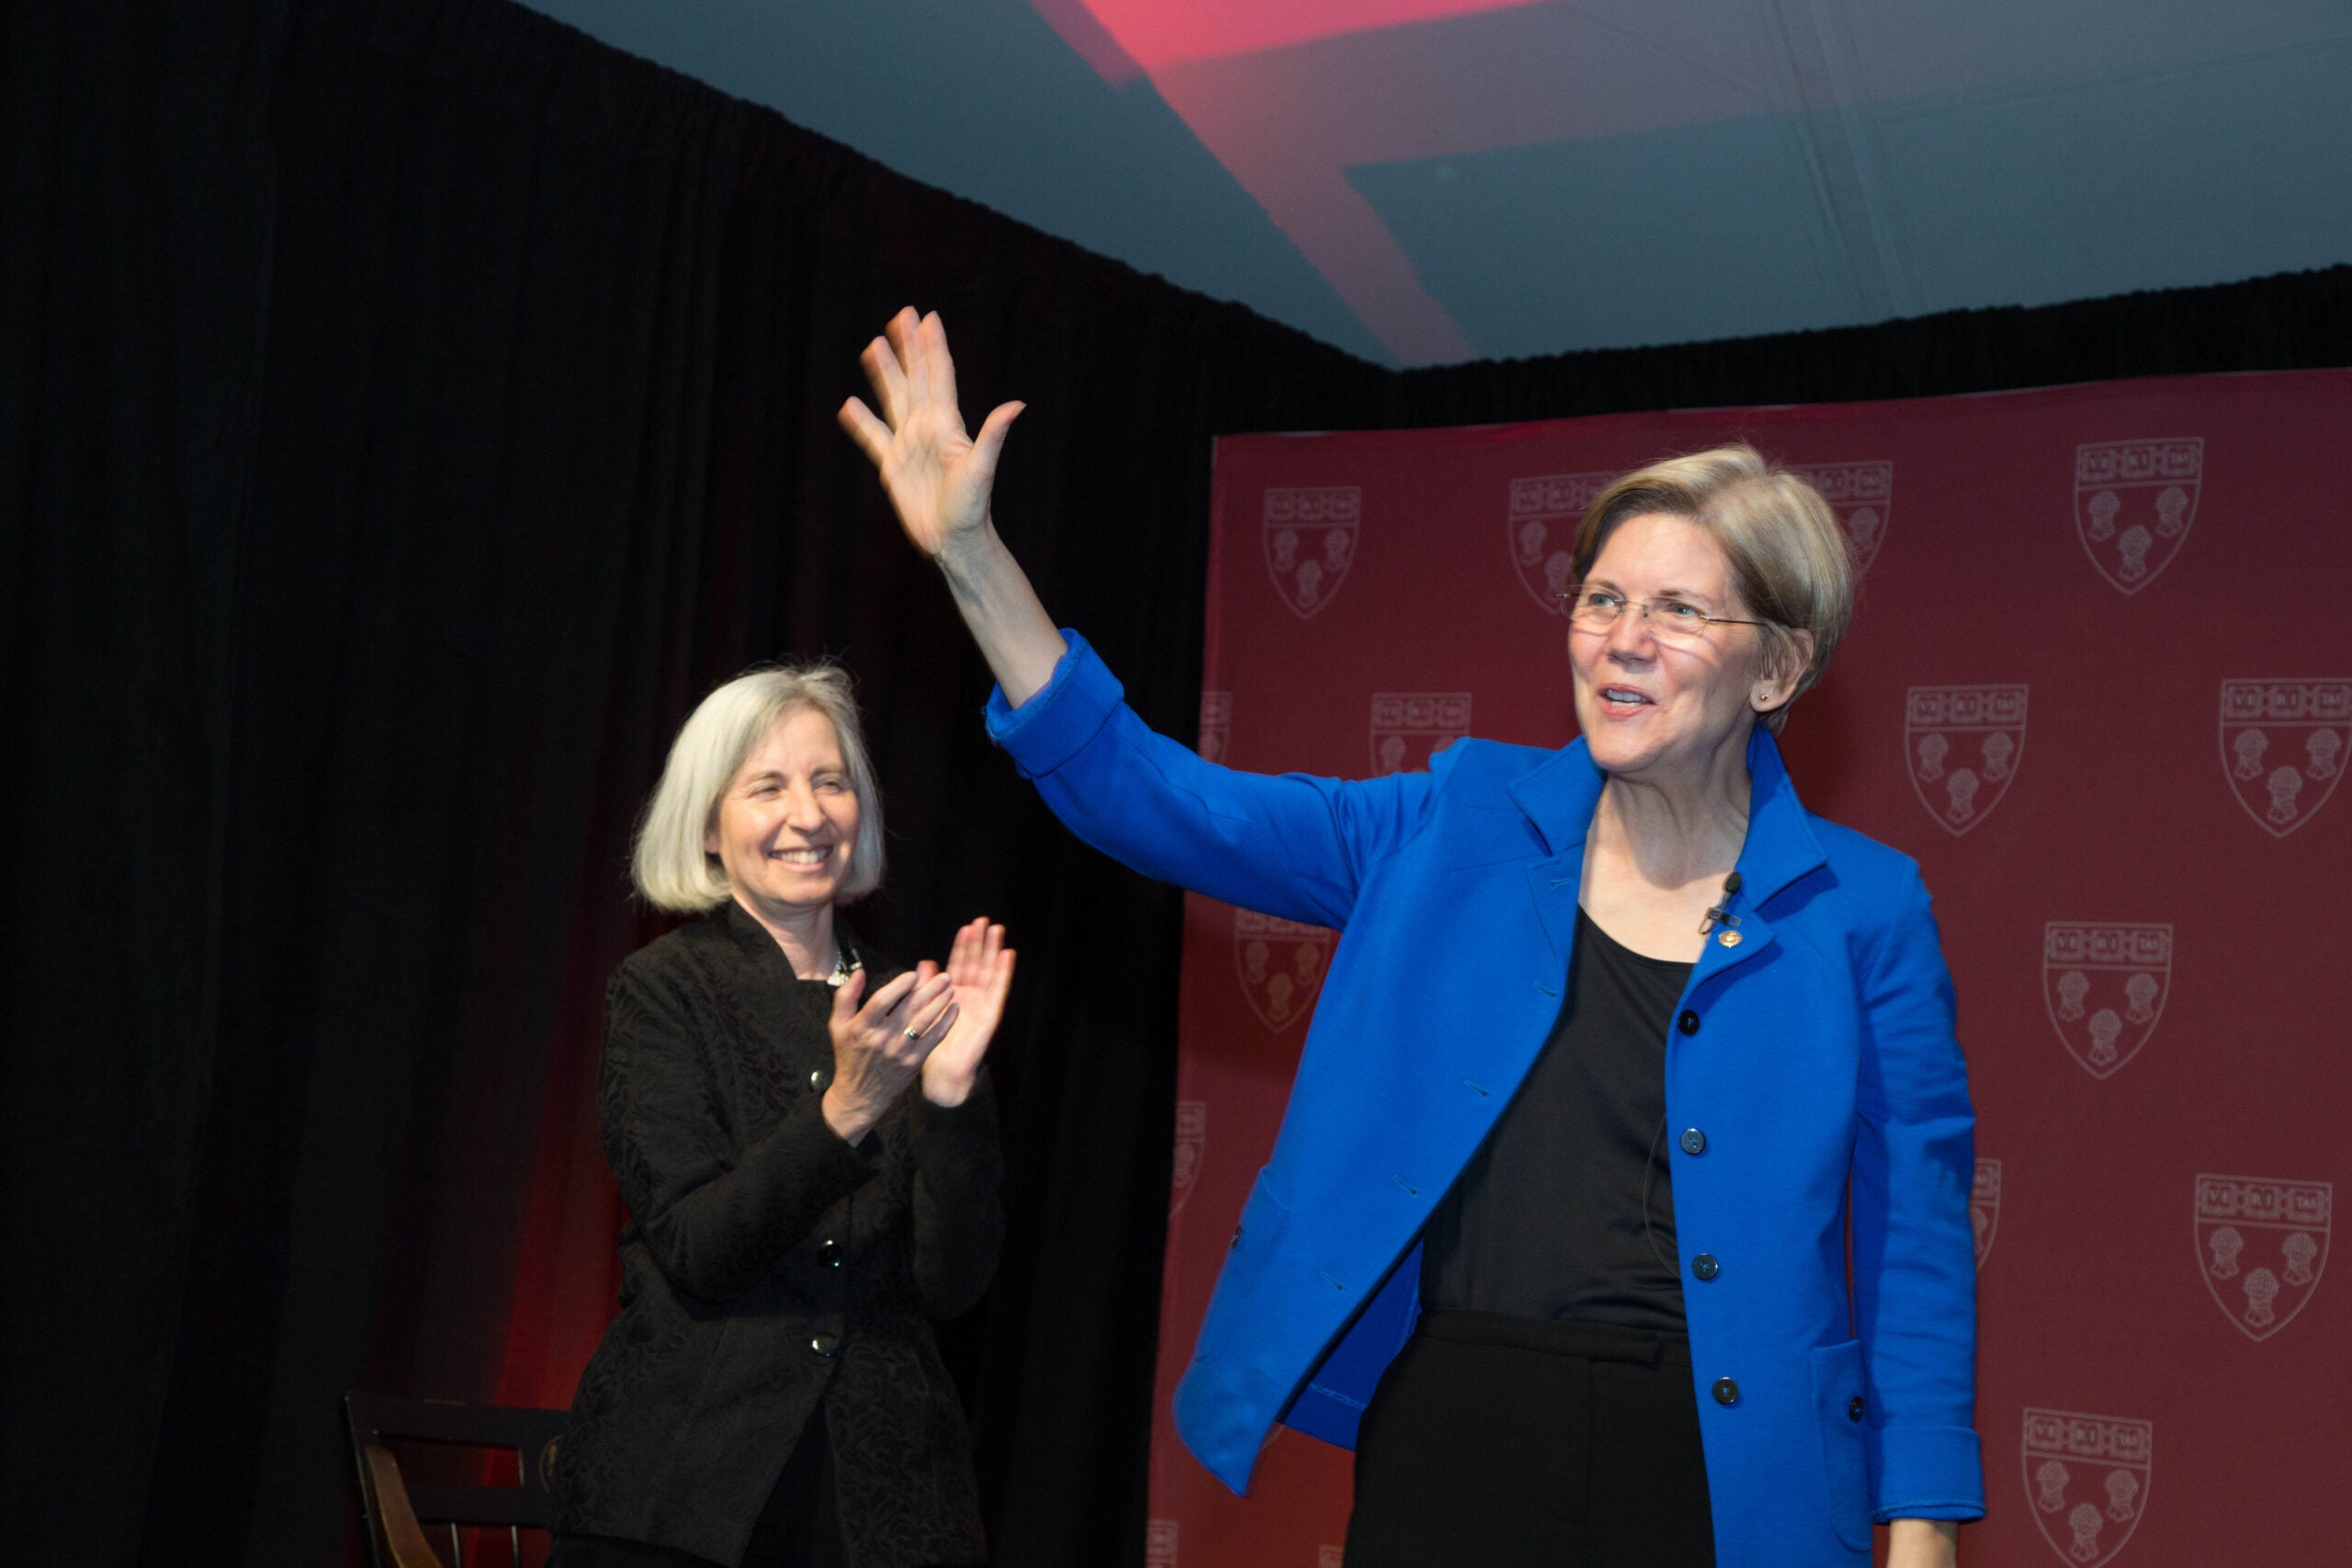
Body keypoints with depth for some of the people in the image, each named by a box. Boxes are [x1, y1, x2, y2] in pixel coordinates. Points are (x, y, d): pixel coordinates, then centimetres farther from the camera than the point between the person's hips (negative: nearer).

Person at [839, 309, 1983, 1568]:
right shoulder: (1457, 828, 3)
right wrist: (971, 556, -8)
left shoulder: (1864, 911, -2)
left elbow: (1915, 1239, 0)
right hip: (1440, 1448, 2)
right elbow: (1163, 804, 0)